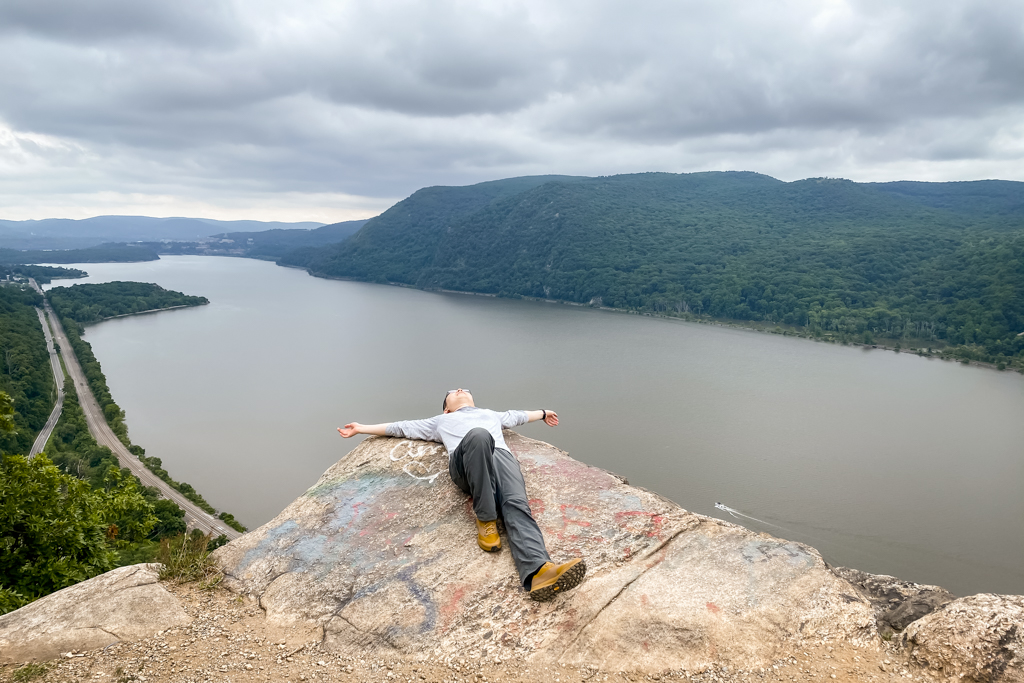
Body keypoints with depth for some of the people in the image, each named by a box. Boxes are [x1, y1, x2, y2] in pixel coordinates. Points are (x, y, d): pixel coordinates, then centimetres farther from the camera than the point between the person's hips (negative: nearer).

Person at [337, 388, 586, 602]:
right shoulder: (442, 421, 41)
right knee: (479, 436, -42)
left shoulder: (491, 414, 48)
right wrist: (360, 428, 42)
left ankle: (538, 573, -61)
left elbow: (516, 416, 63)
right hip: (465, 462, -2)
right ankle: (486, 519, -29)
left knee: (516, 505, -32)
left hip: (502, 455, 3)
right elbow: (401, 427, 42)